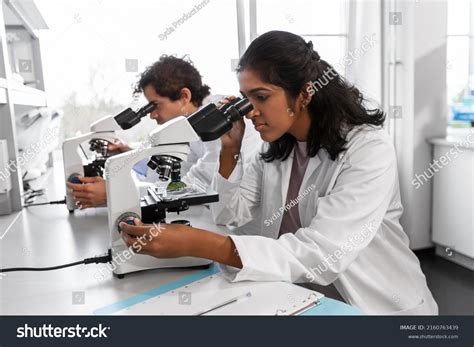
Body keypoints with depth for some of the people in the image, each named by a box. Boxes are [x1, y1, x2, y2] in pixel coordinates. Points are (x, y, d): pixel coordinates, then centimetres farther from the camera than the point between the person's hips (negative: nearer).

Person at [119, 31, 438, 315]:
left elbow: (320, 255, -31)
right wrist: (229, 149, -11)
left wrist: (196, 244, -37)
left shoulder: (369, 149, -22)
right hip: (299, 297, 5)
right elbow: (230, 214, 4)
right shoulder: (276, 147, 0)